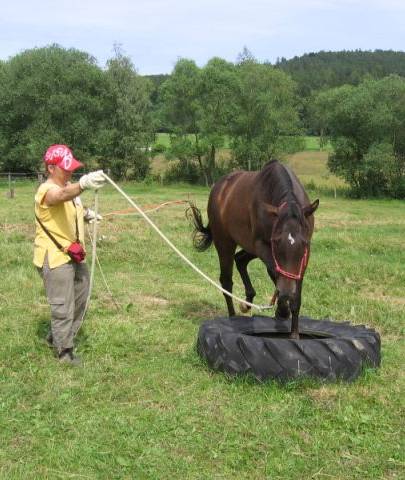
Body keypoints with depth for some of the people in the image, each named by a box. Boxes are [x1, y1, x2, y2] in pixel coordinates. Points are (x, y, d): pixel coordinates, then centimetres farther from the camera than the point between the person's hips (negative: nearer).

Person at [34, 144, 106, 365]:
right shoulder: (47, 190, -21)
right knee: (63, 307, -3)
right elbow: (63, 195, -47)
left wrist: (85, 213, 10)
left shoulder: (68, 186, 9)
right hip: (55, 257, -10)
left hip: (73, 254, 10)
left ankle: (56, 337, 39)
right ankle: (64, 352, 12)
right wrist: (83, 183, -66)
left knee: (80, 300, 20)